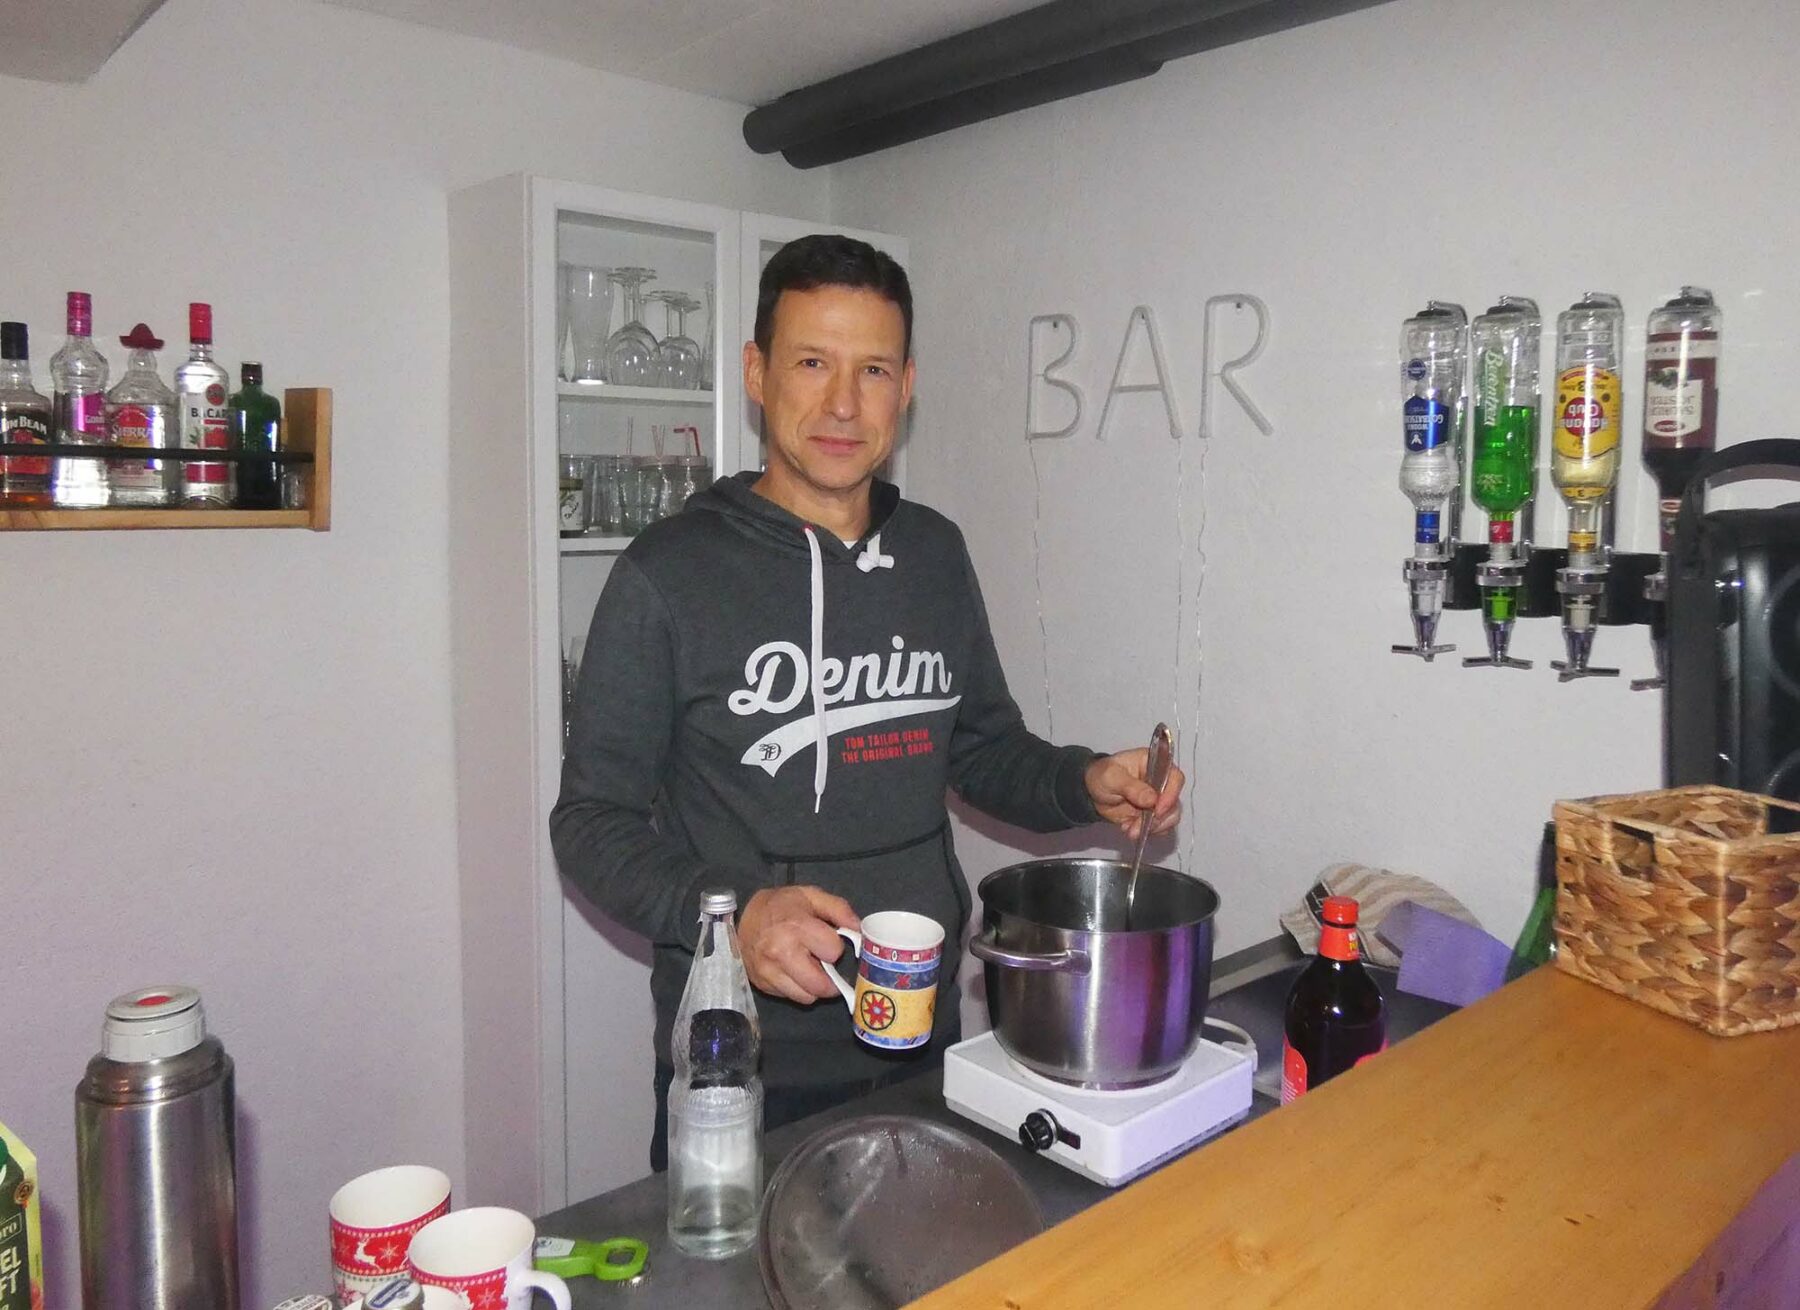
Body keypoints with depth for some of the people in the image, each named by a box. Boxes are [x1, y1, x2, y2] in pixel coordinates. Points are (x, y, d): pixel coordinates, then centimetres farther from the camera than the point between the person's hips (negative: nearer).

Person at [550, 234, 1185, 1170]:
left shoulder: (934, 555, 3)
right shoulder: (670, 575, -13)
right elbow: (592, 819, -10)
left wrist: (1084, 784, -5)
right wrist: (730, 911, -26)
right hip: (743, 1067, -4)